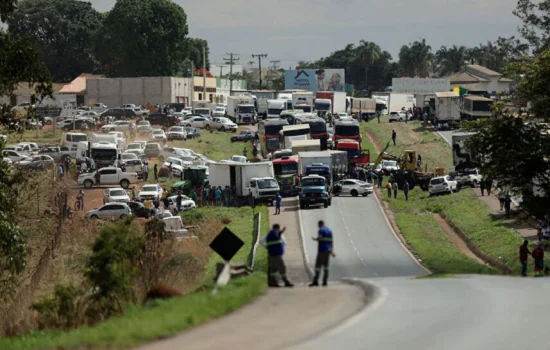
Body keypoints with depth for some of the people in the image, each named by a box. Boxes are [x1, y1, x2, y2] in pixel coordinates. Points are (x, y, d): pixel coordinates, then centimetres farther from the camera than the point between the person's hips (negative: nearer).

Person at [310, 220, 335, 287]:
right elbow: (331, 241, 13)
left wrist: (315, 239, 5)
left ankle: (315, 282, -11)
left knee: (318, 266, -6)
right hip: (328, 251, 7)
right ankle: (325, 282, 3)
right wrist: (332, 251, 16)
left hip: (322, 250, -7)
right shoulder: (329, 230, 14)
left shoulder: (321, 230, -8)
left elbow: (319, 239, -18)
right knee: (326, 266, 7)